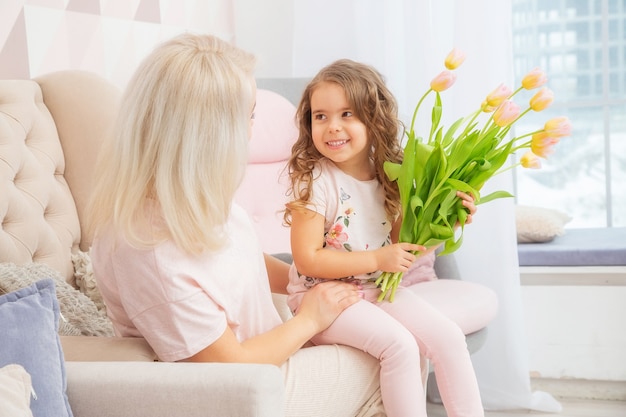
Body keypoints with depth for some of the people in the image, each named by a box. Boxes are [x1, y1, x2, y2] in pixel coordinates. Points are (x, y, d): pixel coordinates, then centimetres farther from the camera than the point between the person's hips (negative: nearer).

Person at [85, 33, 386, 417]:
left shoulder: (192, 195, -10)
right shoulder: (149, 252, -36)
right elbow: (230, 363, -24)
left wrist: (309, 283, 4)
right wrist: (309, 319, -11)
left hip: (261, 346, 8)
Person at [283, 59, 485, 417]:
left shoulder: (388, 175, 2)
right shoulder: (314, 180, -15)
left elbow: (399, 243, 12)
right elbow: (307, 259, -17)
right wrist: (379, 259, -19)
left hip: (378, 288, 6)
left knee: (449, 337, -9)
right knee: (399, 344, -25)